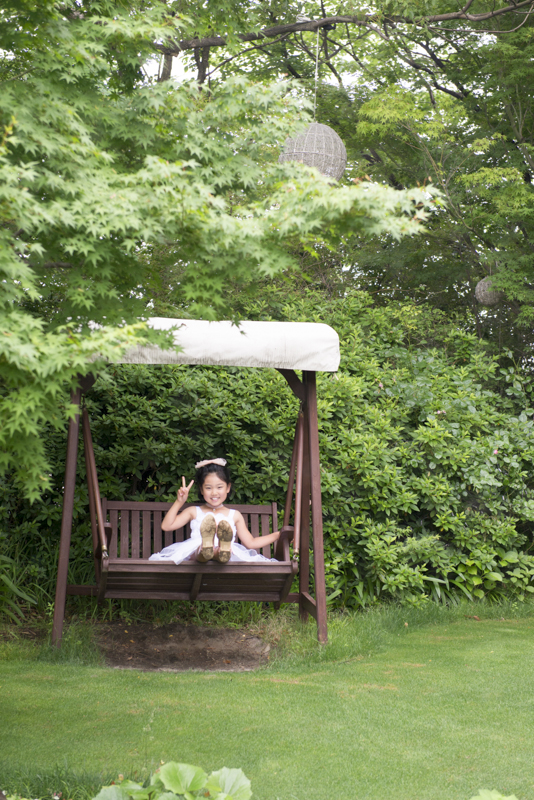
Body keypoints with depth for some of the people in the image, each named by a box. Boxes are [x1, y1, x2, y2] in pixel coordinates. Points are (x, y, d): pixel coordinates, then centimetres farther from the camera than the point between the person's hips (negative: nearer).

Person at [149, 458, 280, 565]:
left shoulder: (234, 515, 27)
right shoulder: (194, 512, 24)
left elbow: (250, 543, 25)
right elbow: (166, 526, 14)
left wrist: (277, 535, 19)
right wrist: (179, 502, 10)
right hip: (196, 553, 0)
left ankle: (224, 550, -64)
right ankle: (205, 548, -64)